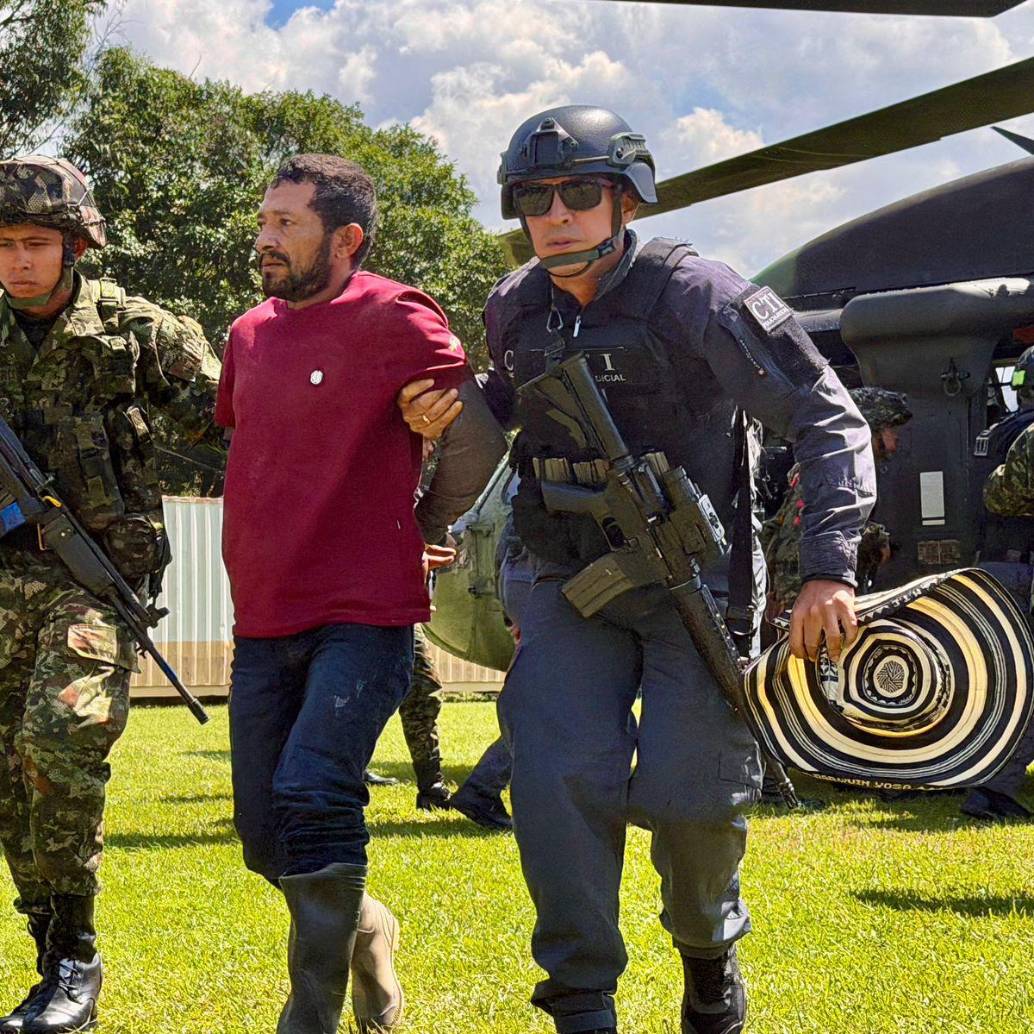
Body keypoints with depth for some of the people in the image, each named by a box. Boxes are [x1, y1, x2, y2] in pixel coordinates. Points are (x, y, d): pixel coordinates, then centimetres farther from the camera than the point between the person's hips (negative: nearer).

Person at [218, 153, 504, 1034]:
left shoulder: (395, 321, -10)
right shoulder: (249, 335, 10)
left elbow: (479, 441, -4)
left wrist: (424, 527, 9)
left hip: (363, 621, -7)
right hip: (263, 622, 7)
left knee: (312, 797, -21)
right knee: (264, 834, 9)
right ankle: (363, 928, 37)